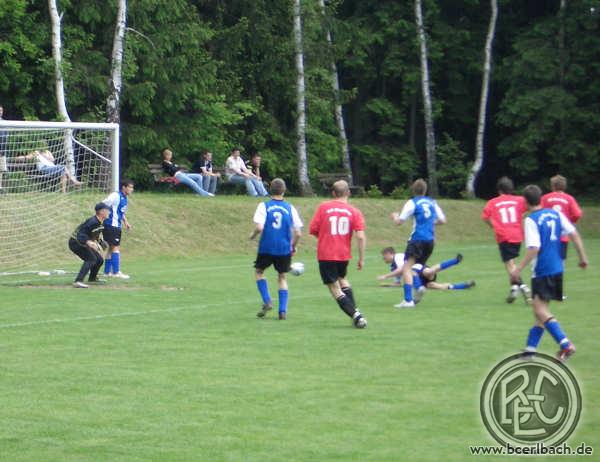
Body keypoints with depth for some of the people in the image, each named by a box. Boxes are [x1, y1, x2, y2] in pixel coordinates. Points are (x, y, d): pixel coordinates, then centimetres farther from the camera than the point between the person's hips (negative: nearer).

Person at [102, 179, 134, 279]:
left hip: (117, 226, 10)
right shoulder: (116, 196, -16)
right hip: (111, 225, -10)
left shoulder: (124, 198, 13)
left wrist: (125, 222, 16)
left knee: (112, 247, 13)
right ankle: (116, 272, -9)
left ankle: (107, 272, 20)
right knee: (116, 247, -9)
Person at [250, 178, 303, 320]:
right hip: (284, 249, 1)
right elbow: (298, 233, -1)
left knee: (259, 272, 21)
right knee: (282, 278, 14)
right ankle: (283, 311, 5)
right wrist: (293, 247, 16)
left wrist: (252, 235, 5)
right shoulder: (290, 208, 1)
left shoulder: (264, 206, -5)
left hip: (266, 248, -1)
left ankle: (267, 301, 4)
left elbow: (259, 227, -16)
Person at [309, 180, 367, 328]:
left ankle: (355, 314, -13)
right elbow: (361, 237, -10)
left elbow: (313, 230, -2)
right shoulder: (354, 211, -2)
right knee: (342, 279, 29)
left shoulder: (323, 207, -3)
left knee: (335, 288, 3)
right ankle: (354, 310, 18)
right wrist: (361, 258, -3)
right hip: (344, 254, 3)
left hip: (325, 255, -3)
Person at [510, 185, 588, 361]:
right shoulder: (555, 214, 7)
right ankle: (530, 349, 18)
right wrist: (583, 257, 12)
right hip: (557, 269, 8)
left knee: (541, 310, -10)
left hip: (542, 271, -8)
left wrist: (518, 269, -15)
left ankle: (565, 344, -24)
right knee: (540, 309, 14)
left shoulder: (531, 220, -12)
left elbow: (534, 248, -19)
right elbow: (574, 234, 4)